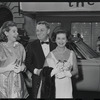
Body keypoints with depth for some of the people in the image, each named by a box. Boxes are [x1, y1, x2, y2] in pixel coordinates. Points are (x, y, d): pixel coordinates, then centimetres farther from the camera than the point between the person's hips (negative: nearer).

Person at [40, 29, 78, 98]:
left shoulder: (71, 53, 1)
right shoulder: (51, 54, -4)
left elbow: (76, 71, 4)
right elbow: (44, 72, -4)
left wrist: (65, 73, -13)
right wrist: (55, 71, -19)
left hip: (67, 86, 2)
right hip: (54, 87, -1)